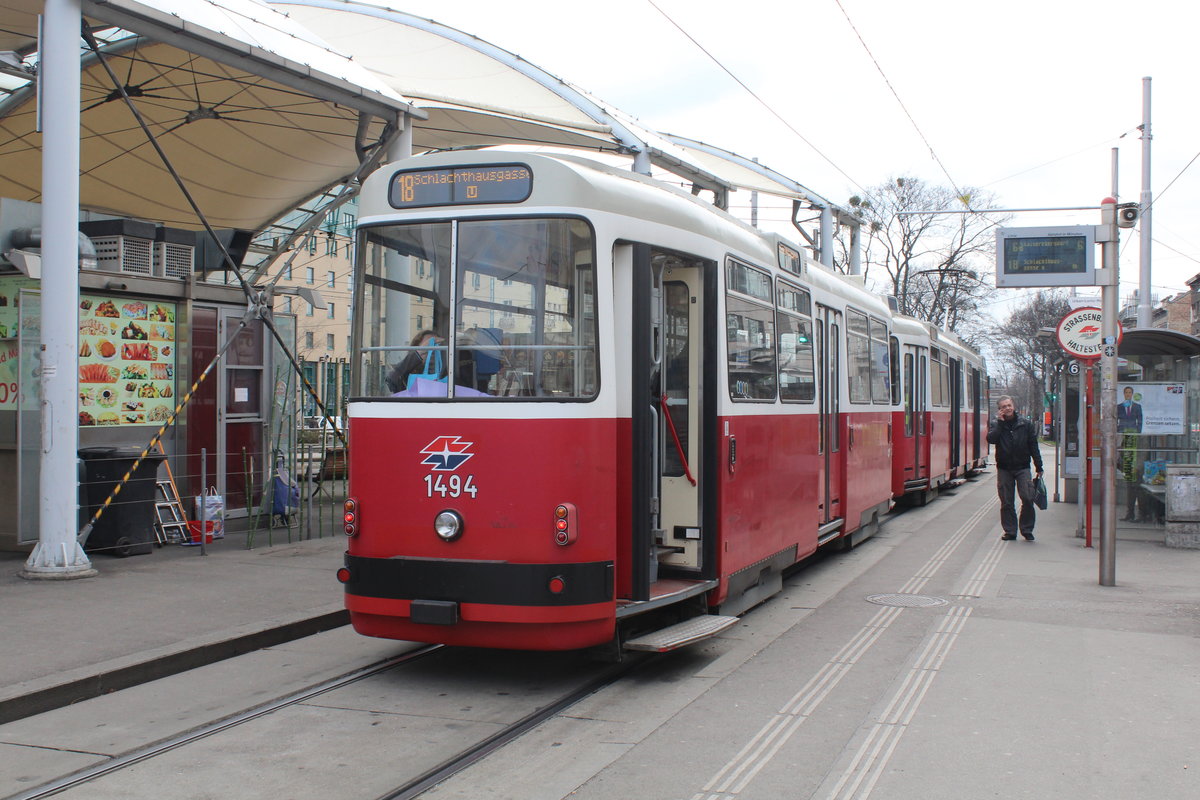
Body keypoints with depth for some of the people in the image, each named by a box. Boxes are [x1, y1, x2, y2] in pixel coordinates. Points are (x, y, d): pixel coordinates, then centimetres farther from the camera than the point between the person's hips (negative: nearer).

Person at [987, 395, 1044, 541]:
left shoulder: (1025, 423, 4)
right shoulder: (995, 423, 3)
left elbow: (1033, 446, 7)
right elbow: (991, 439, -16)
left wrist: (1039, 467, 6)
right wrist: (1000, 422, -14)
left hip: (1022, 467, 0)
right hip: (1004, 468, 0)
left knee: (1028, 498, -10)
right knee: (1006, 502, 4)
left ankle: (1026, 529, 5)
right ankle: (1010, 530, 14)